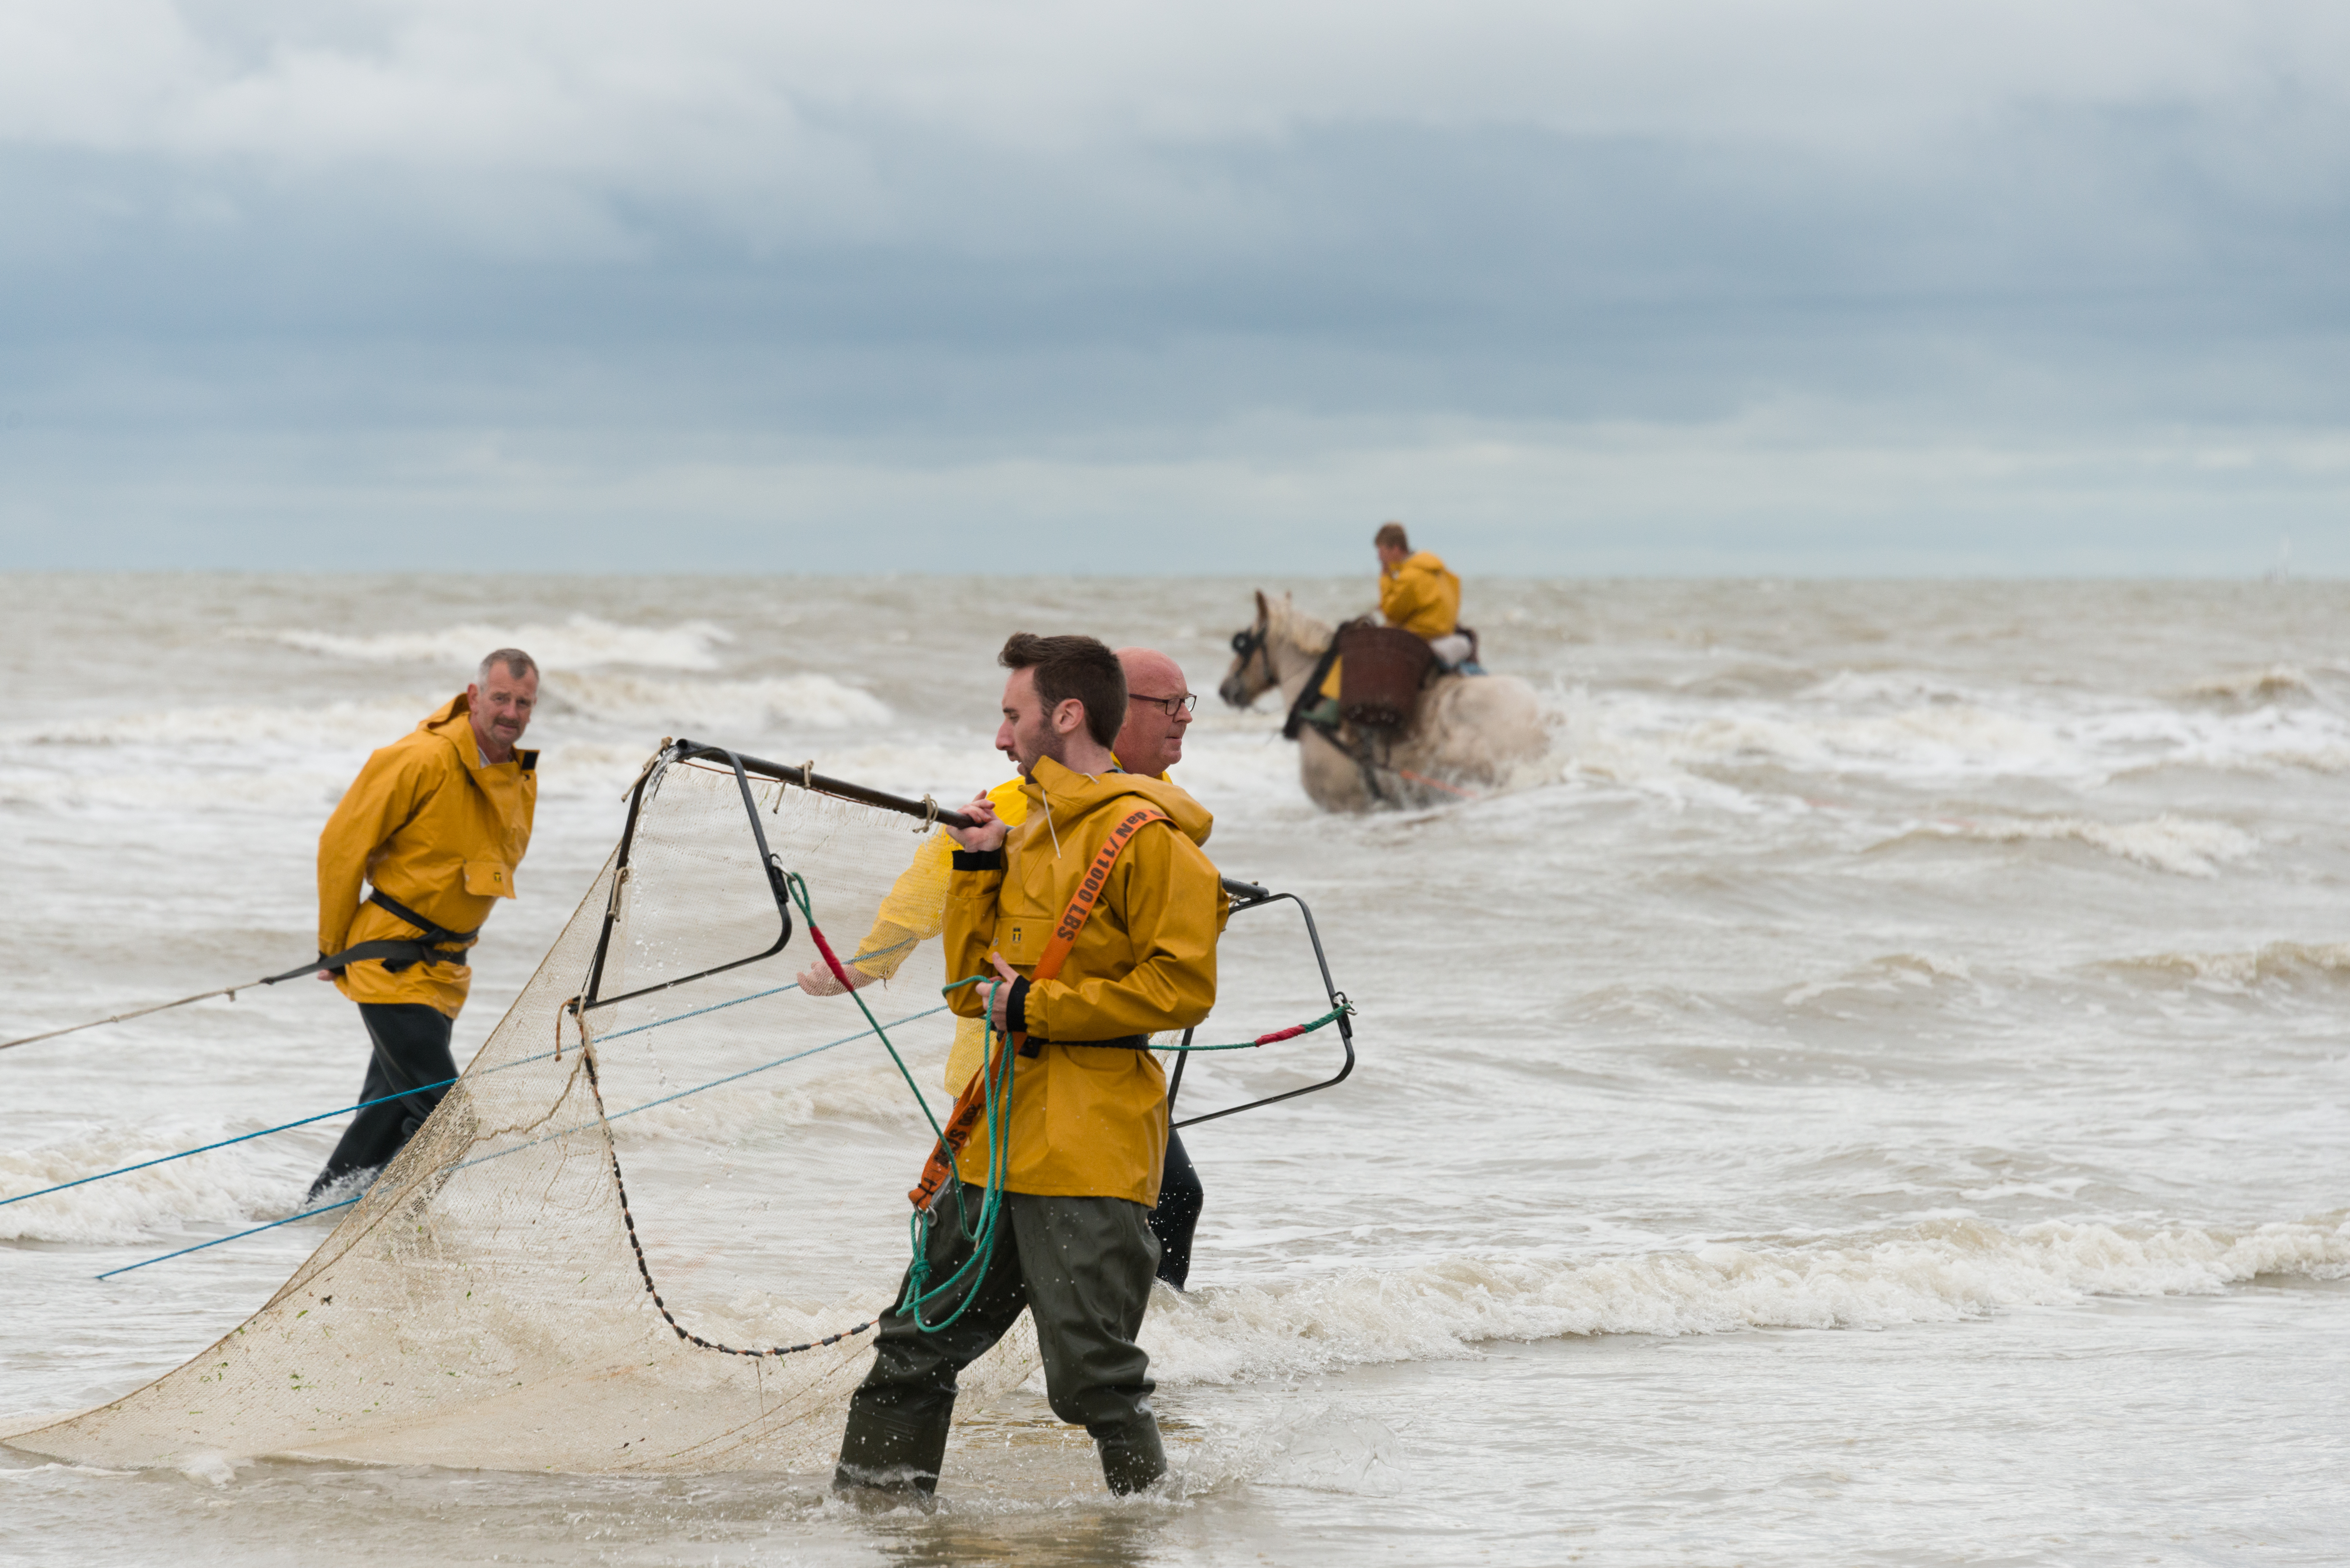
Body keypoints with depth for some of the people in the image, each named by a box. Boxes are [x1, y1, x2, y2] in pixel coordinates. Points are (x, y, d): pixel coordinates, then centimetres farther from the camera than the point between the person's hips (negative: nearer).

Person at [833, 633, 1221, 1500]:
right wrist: (978, 868, 9)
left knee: (1090, 1374, -8)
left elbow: (1182, 988, -17)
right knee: (916, 1346, 11)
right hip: (1001, 1138, 9)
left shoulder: (1146, 837, -10)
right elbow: (973, 986, 20)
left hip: (1090, 1152, -9)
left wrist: (1038, 1006, -15)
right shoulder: (1035, 831, 18)